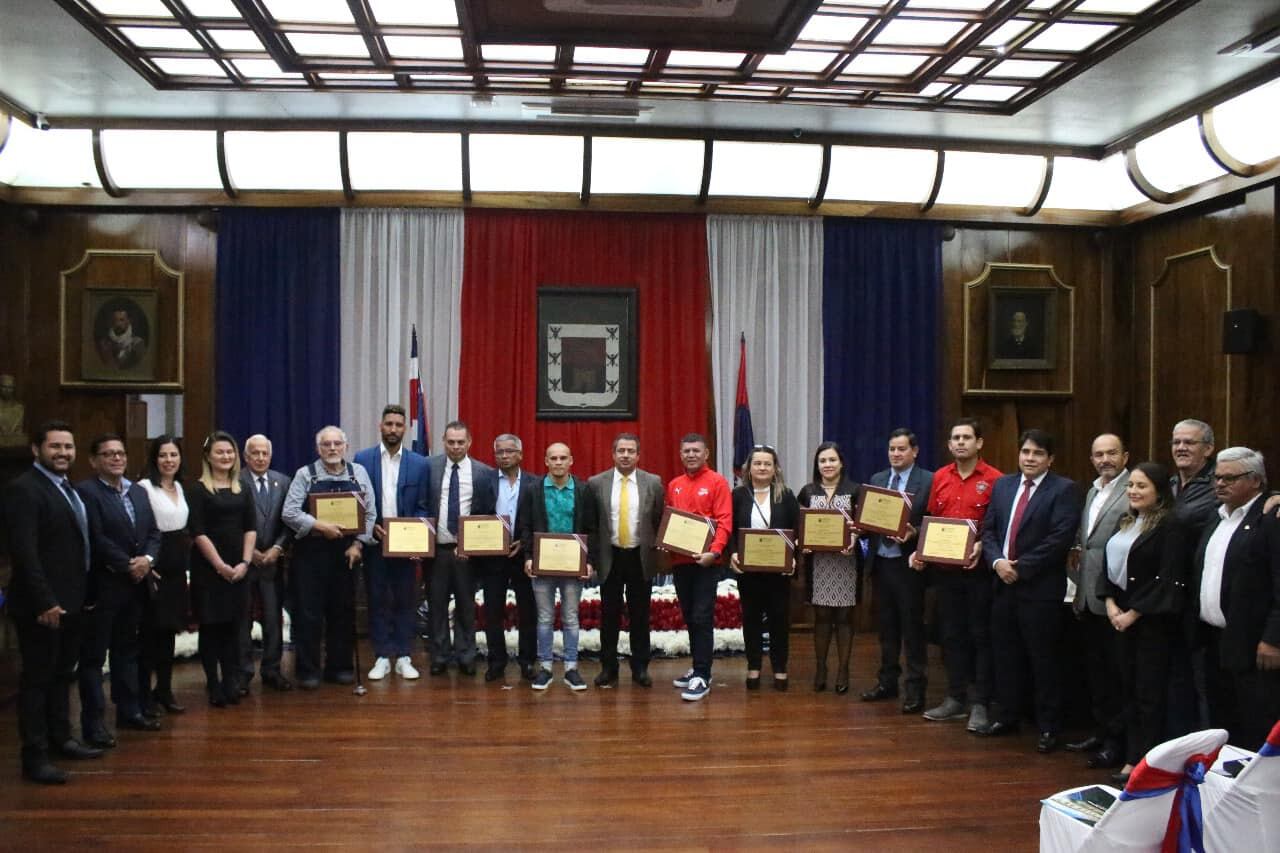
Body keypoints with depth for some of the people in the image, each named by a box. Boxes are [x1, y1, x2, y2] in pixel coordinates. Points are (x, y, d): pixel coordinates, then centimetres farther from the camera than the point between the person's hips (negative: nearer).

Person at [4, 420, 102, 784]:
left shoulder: (68, 488, 12)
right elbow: (24, 552, -22)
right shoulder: (24, 488, -16)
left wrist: (84, 594, 11)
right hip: (42, 605, -9)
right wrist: (44, 602, -25)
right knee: (37, 677, 0)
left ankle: (60, 738, 31)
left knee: (63, 673, 19)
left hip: (71, 601, 9)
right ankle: (35, 756, 8)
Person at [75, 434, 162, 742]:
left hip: (135, 584, 7)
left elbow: (153, 532, 10)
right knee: (93, 656, 1)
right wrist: (127, 566, -14)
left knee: (127, 650, 16)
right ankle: (93, 723, 5)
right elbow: (96, 538, -17)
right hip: (101, 586, -7)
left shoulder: (139, 491, 13)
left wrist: (147, 559, -8)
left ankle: (129, 711, 25)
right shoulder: (85, 491, -10)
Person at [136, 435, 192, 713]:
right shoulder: (144, 487, -11)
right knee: (151, 631, -2)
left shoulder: (180, 487, 13)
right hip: (155, 566, -7)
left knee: (169, 630, 12)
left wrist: (185, 559, 13)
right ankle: (143, 692, 8)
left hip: (177, 567, 7)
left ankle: (164, 690, 21)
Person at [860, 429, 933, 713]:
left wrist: (914, 532, -24)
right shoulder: (876, 479, 12)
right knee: (887, 626, 15)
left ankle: (915, 689, 6)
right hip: (881, 562, 6)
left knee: (912, 627, 0)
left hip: (908, 564, -5)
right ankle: (887, 681, 26)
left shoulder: (928, 481, -5)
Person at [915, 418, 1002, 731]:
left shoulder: (993, 480, -7)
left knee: (980, 635, 2)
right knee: (952, 635, 12)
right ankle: (955, 699, 21)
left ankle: (979, 704, 9)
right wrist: (922, 551, 1)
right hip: (945, 568, 5)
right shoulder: (940, 478, 9)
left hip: (978, 568, -5)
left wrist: (982, 547, -21)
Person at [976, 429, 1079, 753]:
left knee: (1044, 659, 1)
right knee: (1004, 654, 13)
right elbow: (988, 529, 10)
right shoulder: (1002, 485, 11)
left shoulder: (1063, 489, -6)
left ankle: (1048, 727, 12)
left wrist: (1021, 567, -16)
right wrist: (997, 561, -8)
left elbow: (1060, 538, -15)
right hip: (1003, 584, 6)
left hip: (1040, 589, -6)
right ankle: (1007, 716, 26)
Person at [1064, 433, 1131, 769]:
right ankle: (1101, 731, 28)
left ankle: (1118, 741, 11)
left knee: (1117, 671, 1)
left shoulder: (1134, 492, -12)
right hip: (1089, 599, 8)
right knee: (1096, 670, 16)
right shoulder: (1093, 492, 16)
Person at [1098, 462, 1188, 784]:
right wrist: (1110, 604, -1)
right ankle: (1132, 759, 18)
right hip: (1122, 617, 8)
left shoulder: (1169, 527, -11)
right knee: (1129, 688, 11)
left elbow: (1169, 579, -17)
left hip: (1152, 620, -7)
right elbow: (1109, 567, 14)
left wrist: (1134, 613, -15)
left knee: (1149, 692, -2)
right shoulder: (1126, 524, 13)